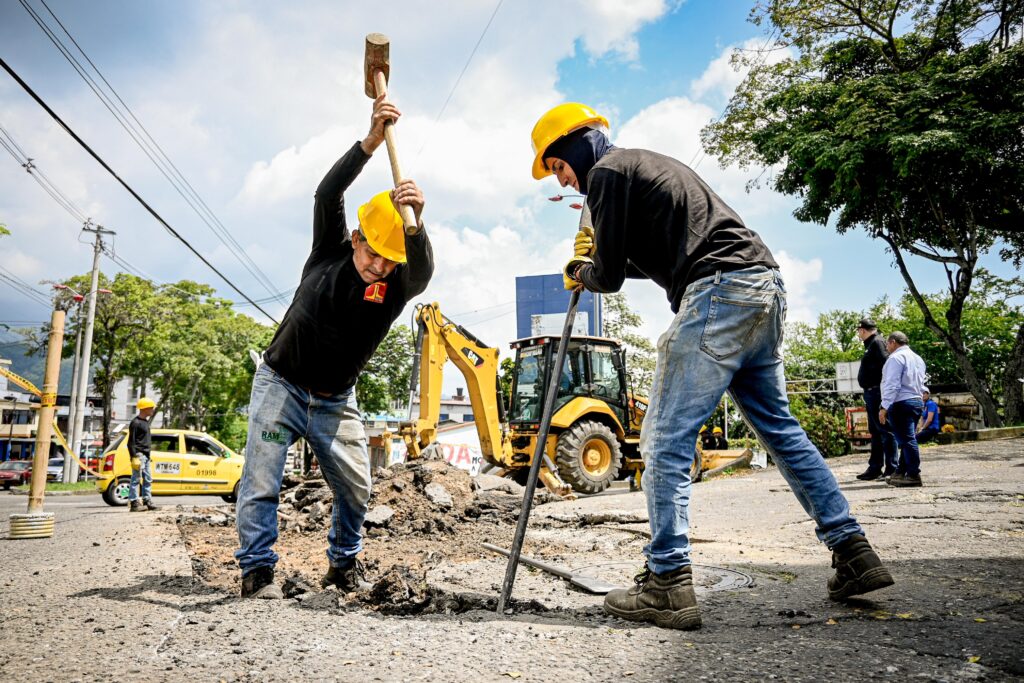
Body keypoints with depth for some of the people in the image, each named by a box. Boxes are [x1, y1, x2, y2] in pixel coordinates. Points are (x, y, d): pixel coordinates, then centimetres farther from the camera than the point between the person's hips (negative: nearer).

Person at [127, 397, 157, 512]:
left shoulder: (145, 421, 17)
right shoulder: (135, 422, -12)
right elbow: (131, 442, -15)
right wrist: (134, 457, -20)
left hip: (146, 455, 10)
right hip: (139, 454, -10)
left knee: (148, 479, 12)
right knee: (136, 479, -7)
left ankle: (147, 501, 18)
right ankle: (134, 503, -4)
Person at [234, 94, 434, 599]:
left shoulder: (399, 284, -11)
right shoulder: (330, 251, -9)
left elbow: (423, 267, -35)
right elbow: (327, 195, -25)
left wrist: (416, 223, -56)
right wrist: (370, 143, -38)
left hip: (335, 402, 1)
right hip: (281, 384, -1)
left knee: (356, 487, 0)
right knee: (262, 479, -8)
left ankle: (343, 563, 20)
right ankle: (257, 568, 3)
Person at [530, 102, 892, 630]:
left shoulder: (607, 172, 2)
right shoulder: (649, 164, 30)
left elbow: (609, 277, 0)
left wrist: (580, 272, 21)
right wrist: (601, 255, 36)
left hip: (718, 291, -10)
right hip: (765, 286, 10)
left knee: (667, 439, -7)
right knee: (779, 427, 15)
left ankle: (668, 584, -6)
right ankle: (853, 552, 18)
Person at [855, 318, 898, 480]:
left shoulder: (877, 342, -10)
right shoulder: (871, 344, 19)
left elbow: (886, 365, -21)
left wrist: (884, 390, -24)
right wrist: (868, 393, 16)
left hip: (877, 393, -10)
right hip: (871, 393, 10)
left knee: (884, 430, -7)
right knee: (875, 431, 12)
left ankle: (891, 469, -4)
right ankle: (875, 468, 18)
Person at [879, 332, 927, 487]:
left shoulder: (896, 358, -9)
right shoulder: (917, 358, 20)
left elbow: (892, 385, -17)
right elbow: (921, 385, 21)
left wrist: (884, 407, -18)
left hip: (901, 403, -10)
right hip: (917, 401, 10)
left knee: (906, 440, -8)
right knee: (908, 439, 11)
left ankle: (914, 475, -8)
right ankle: (901, 473, 16)